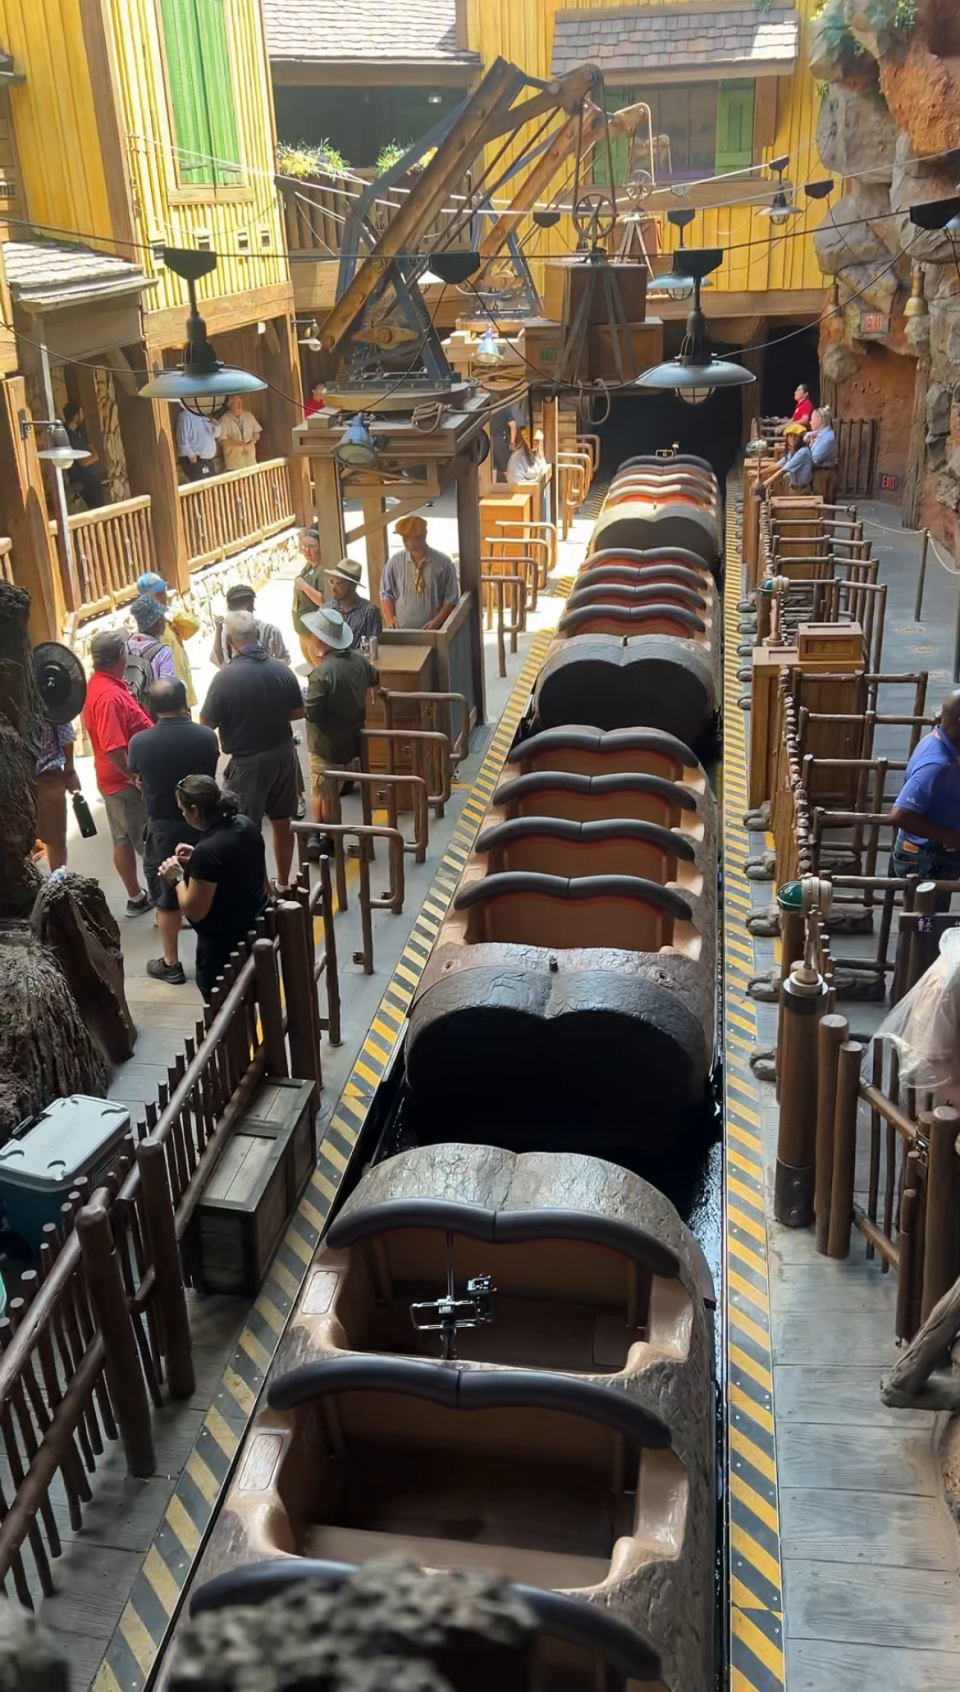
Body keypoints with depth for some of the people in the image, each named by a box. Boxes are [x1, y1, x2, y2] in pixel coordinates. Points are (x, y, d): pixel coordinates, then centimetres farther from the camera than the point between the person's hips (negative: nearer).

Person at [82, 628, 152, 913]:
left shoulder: (101, 684, 5)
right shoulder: (109, 696, -27)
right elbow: (114, 750, -30)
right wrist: (137, 780, -20)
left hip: (116, 779, 10)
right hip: (126, 781, -10)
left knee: (124, 840, 18)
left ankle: (136, 897, 30)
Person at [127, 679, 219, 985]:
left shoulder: (140, 742, -15)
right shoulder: (206, 736, -12)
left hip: (163, 828, -2)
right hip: (203, 823, 2)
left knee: (167, 898, 11)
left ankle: (171, 964, 19)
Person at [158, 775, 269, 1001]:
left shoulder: (206, 851, -30)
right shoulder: (244, 824, -6)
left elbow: (194, 912, -22)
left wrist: (177, 879, -8)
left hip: (226, 941, -8)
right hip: (257, 923, 8)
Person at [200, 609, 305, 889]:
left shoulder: (225, 677, -20)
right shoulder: (282, 669, -7)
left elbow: (207, 723, -11)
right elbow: (298, 711, 5)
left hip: (248, 761, -5)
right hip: (283, 754, 5)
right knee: (282, 823, 17)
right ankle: (283, 884, 30)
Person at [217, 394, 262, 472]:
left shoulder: (248, 415, 6)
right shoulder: (224, 420, -9)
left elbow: (257, 432, 14)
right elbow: (222, 441, -13)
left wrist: (253, 440, -8)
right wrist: (238, 443, -24)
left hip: (250, 458, 5)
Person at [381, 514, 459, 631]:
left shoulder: (443, 563, -5)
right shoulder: (394, 562, 1)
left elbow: (451, 599, -2)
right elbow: (386, 593, 9)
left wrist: (436, 622, -14)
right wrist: (389, 619, -6)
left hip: (432, 631, -1)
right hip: (401, 631, 1)